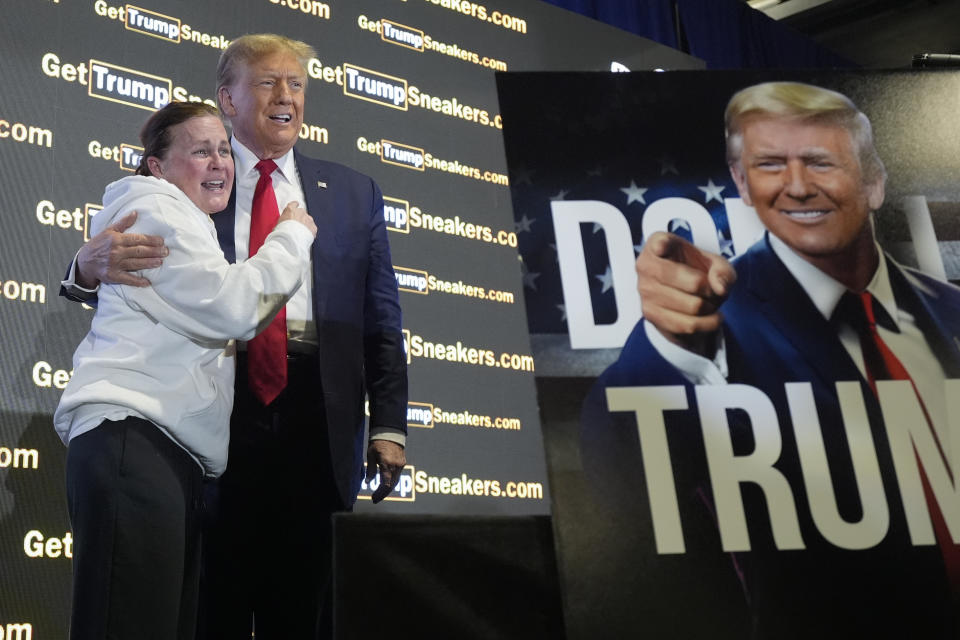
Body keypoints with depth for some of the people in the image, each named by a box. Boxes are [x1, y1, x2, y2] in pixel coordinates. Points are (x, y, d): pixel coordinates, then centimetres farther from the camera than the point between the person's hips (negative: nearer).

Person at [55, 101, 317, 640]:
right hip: (132, 437, -10)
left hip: (178, 454, 10)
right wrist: (294, 236, -2)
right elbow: (233, 307, -13)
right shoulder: (154, 207, -1)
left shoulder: (193, 230, 30)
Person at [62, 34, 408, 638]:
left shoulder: (354, 193, 15)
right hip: (217, 408, -1)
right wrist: (92, 264, -20)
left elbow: (381, 320, 11)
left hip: (313, 413, 2)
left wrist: (389, 425, 2)